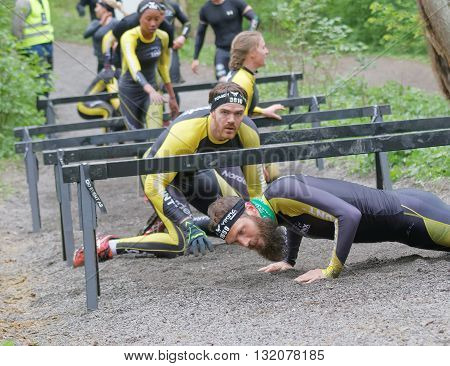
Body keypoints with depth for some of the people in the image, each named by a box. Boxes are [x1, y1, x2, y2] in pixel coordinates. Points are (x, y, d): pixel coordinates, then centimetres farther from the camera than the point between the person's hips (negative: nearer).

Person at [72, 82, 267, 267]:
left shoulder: (248, 132, -23)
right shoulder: (185, 132, -38)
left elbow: (255, 186, -6)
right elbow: (154, 186, -35)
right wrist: (190, 227, -41)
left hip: (197, 175, 6)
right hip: (158, 175, -6)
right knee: (183, 242, -25)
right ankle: (107, 247, -15)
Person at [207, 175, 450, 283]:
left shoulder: (282, 194, -31)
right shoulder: (270, 205, -2)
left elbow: (349, 215, -39)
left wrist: (331, 270, -34)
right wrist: (288, 260, 16)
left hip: (404, 212, -8)